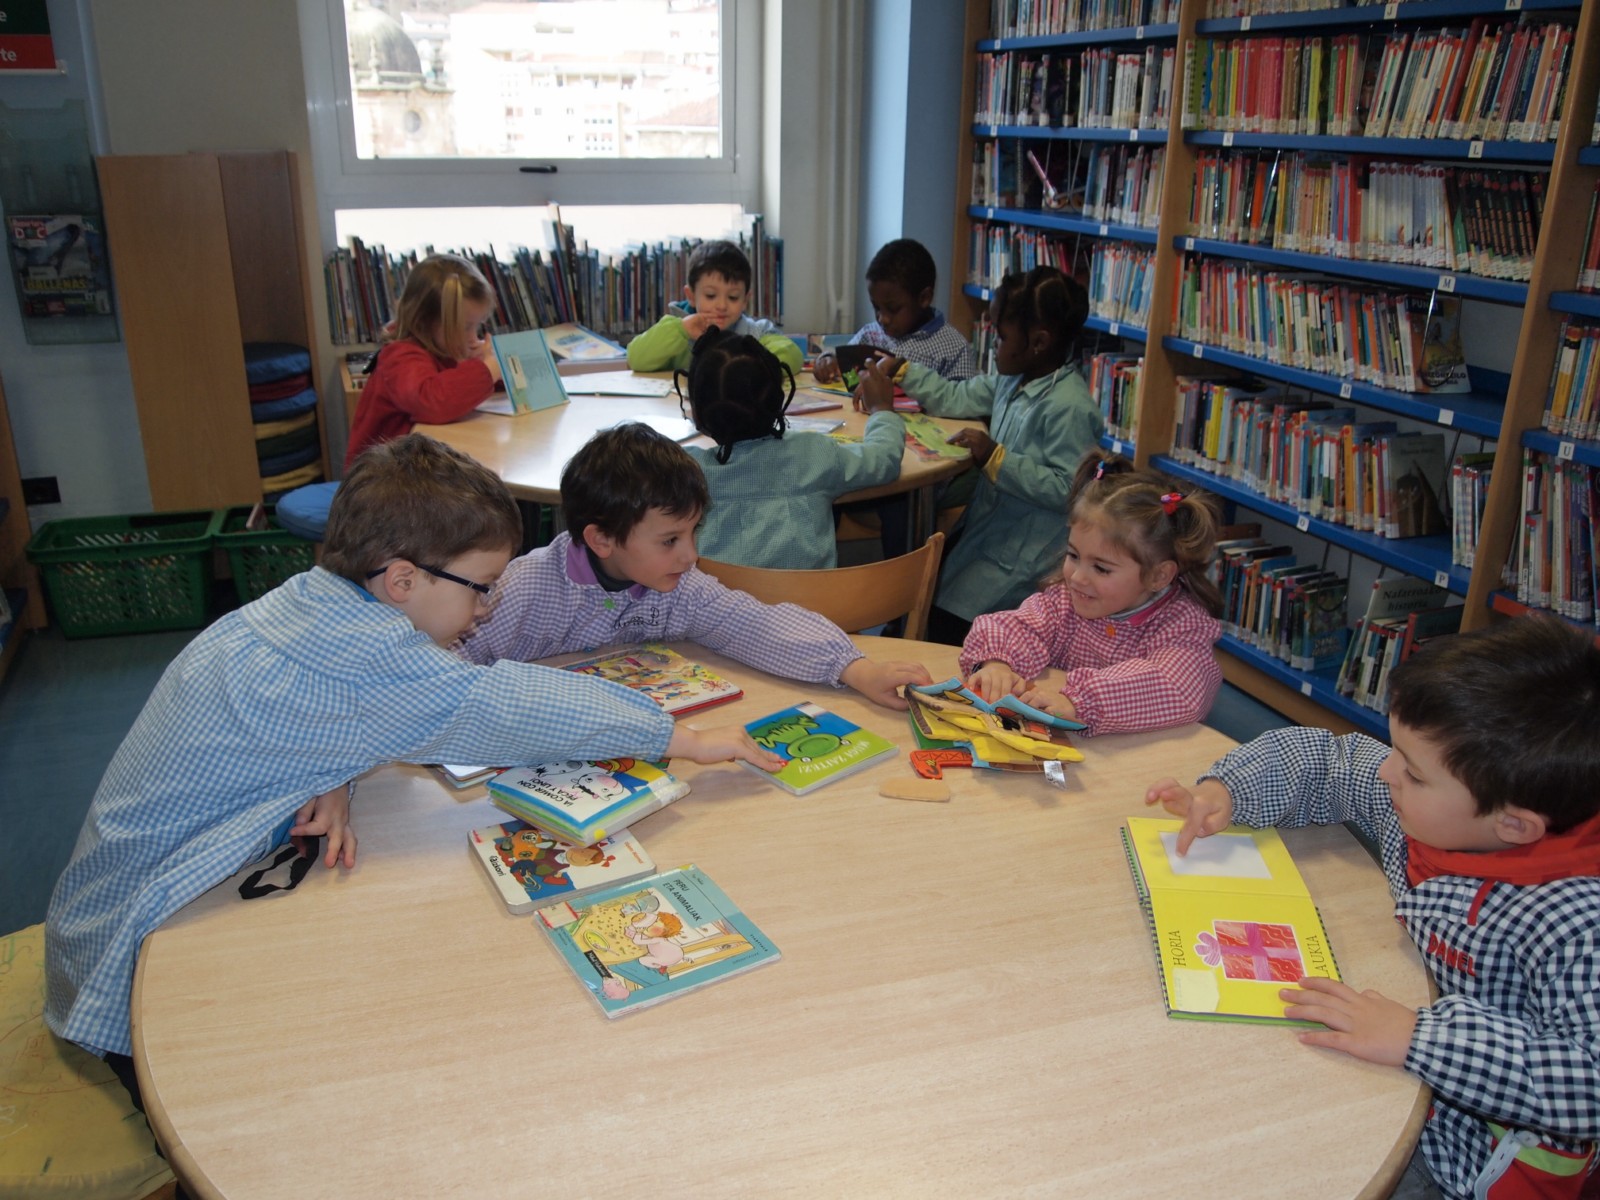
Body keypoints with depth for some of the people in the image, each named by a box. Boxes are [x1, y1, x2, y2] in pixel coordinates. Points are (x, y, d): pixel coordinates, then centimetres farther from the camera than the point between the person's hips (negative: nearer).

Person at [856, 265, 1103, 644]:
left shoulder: (1068, 407, -23)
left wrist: (996, 459, -27)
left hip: (1022, 551, -9)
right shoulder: (1013, 381, 5)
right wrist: (900, 371, 14)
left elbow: (1066, 488, -28)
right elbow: (955, 398, 19)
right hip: (984, 524, 9)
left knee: (946, 623, -14)